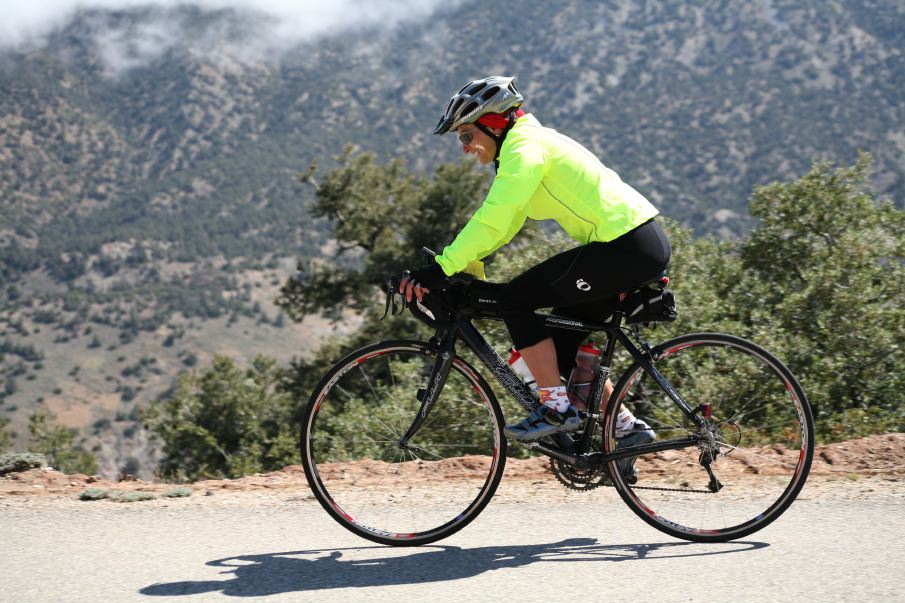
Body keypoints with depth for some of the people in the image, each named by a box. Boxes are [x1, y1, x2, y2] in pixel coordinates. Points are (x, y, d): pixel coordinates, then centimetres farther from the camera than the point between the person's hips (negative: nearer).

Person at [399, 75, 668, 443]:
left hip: (626, 247, -10)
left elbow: (492, 219, -24)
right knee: (559, 343, 14)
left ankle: (556, 408, -5)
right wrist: (450, 267, 11)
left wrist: (442, 269, -24)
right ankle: (625, 426, 18)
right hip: (645, 246, 10)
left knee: (515, 299, -9)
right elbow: (500, 223, 20)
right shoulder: (530, 143, 19)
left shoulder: (525, 147, -11)